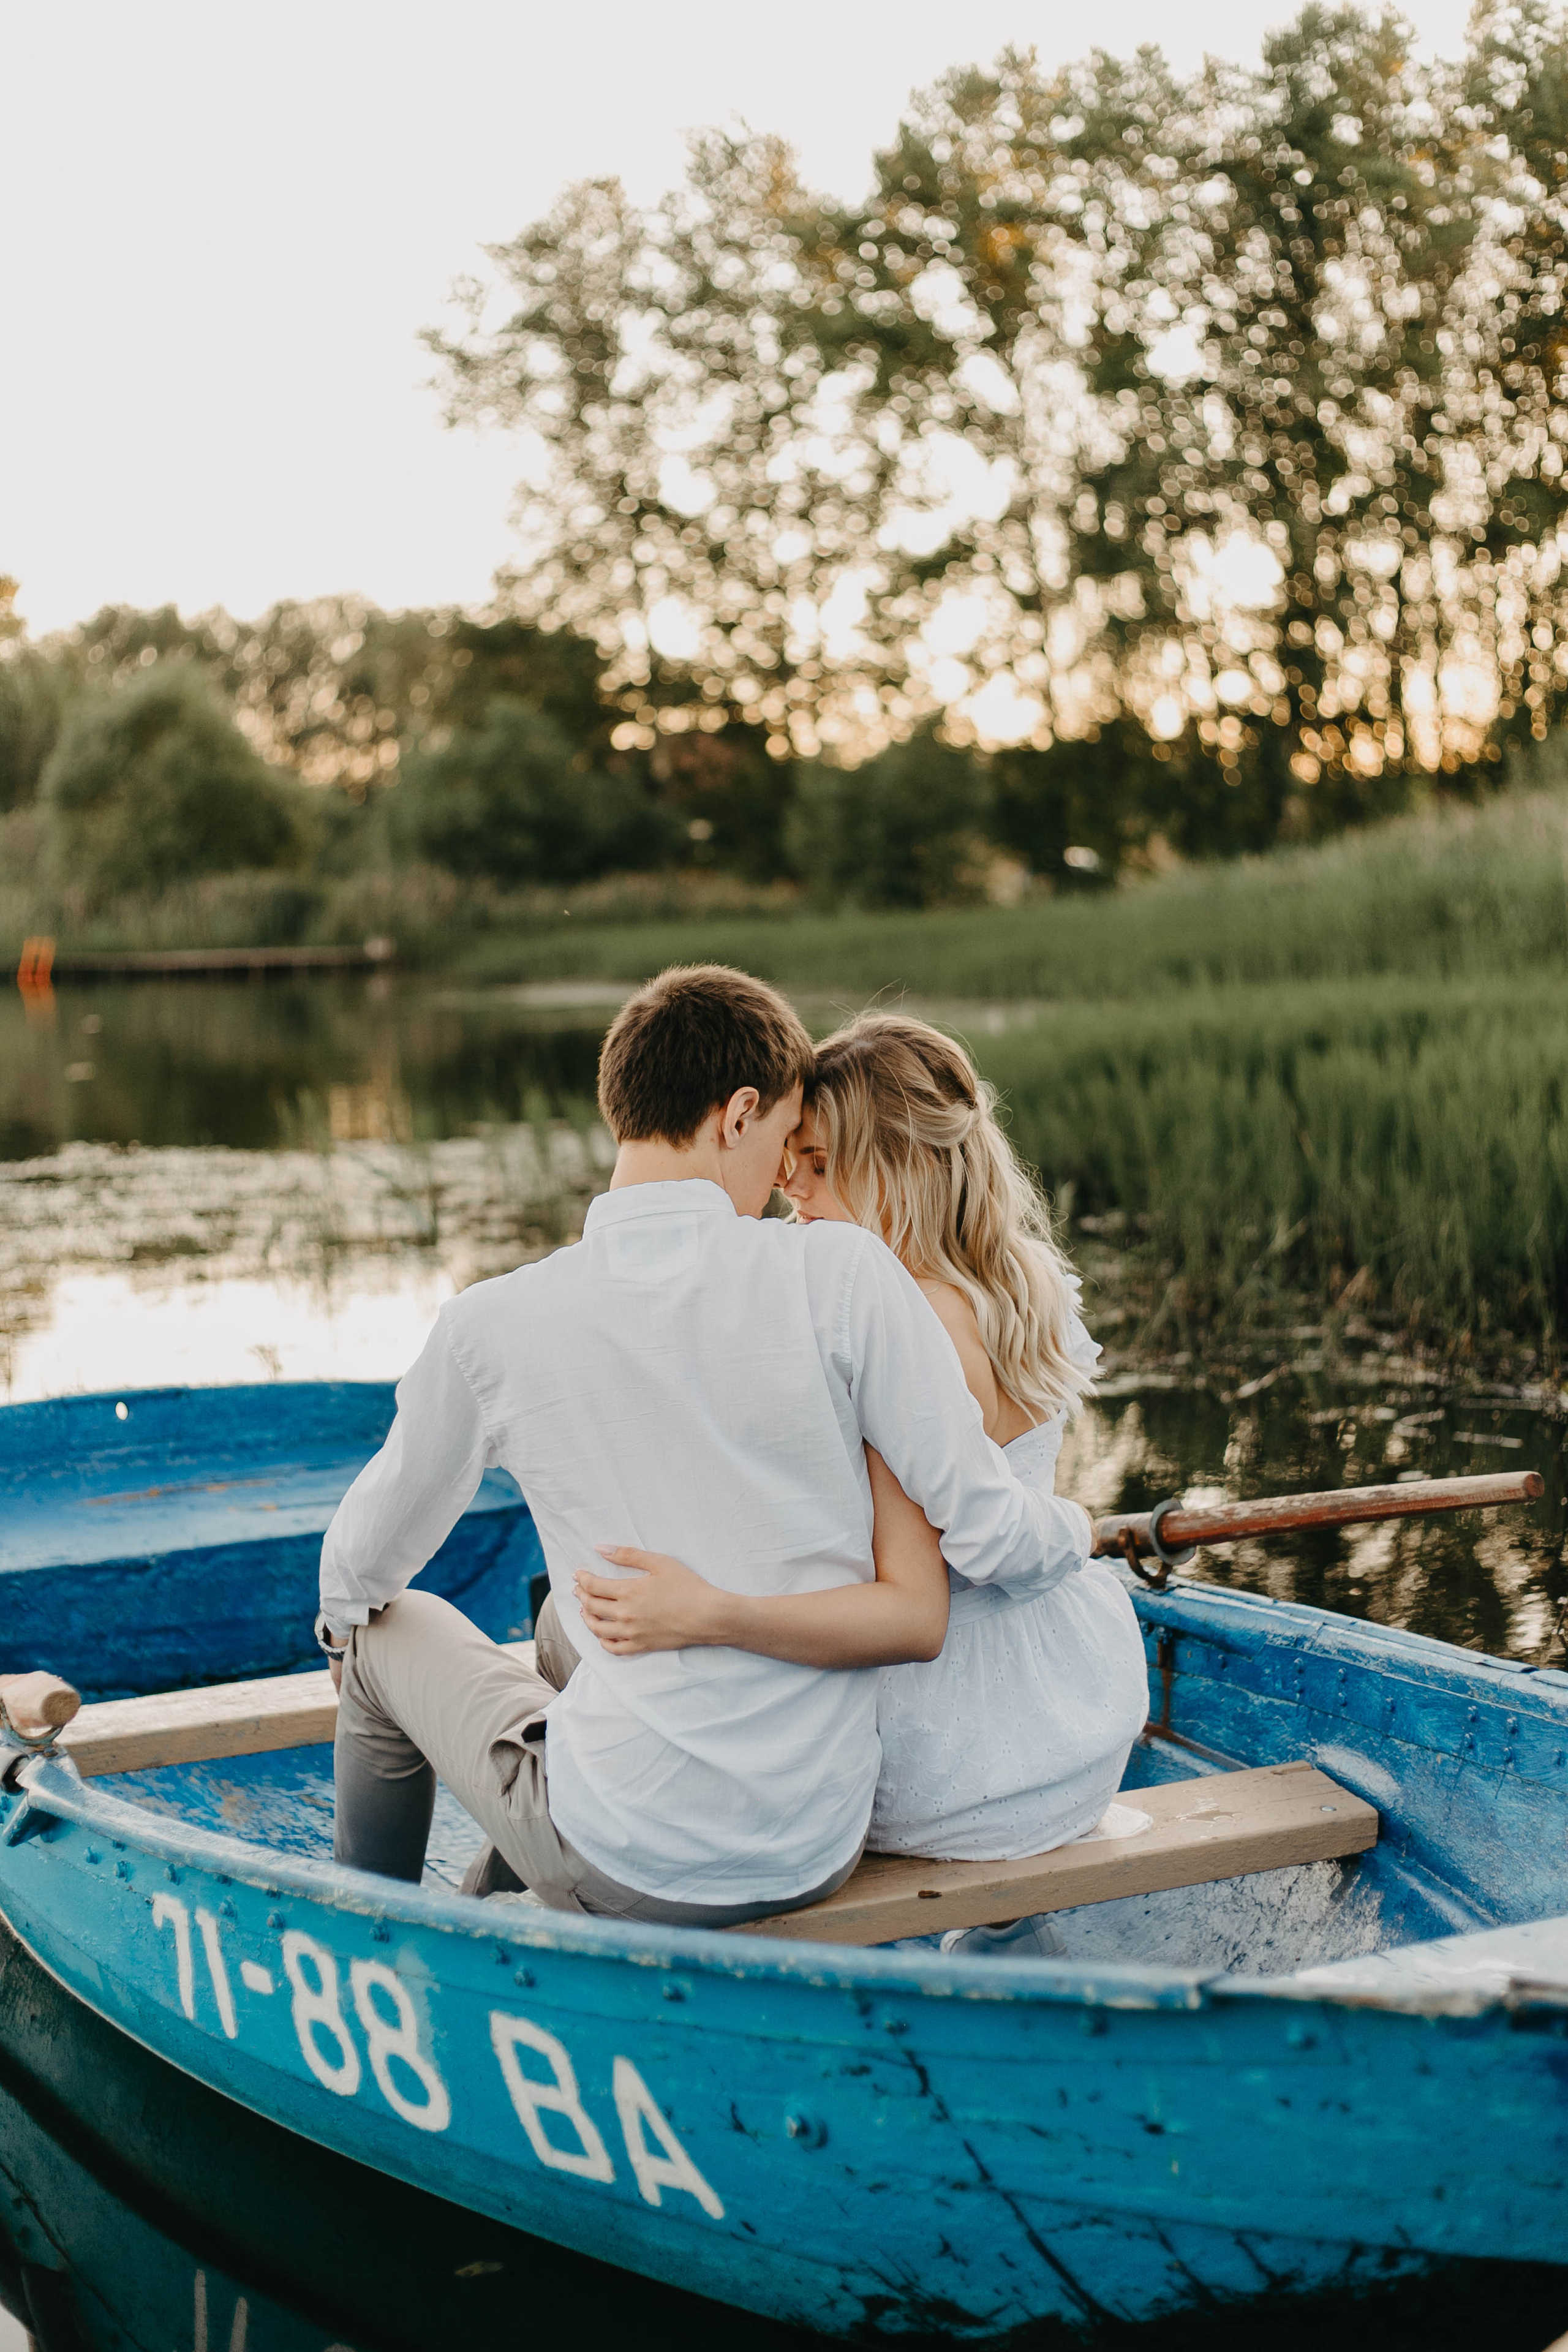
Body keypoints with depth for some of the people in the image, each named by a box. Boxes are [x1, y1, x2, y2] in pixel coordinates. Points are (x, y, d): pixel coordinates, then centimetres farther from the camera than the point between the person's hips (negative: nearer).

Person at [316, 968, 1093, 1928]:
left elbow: (359, 1571, 6)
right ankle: (498, 1898, 53)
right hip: (818, 1856, 3)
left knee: (393, 1630, 27)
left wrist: (346, 1617, 30)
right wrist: (1077, 1526, 13)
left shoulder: (493, 1327, -9)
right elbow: (991, 1535, -10)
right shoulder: (840, 1273, -13)